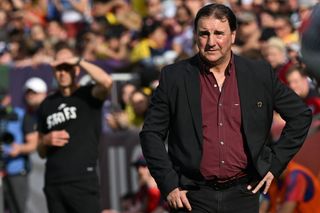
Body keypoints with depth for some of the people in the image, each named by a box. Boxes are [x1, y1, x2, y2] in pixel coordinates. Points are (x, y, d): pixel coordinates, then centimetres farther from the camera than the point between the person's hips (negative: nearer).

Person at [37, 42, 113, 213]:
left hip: (82, 180, -5)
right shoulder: (48, 104, 16)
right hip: (53, 183, 5)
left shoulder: (87, 96, 2)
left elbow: (106, 81, -23)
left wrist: (79, 61, -13)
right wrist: (47, 140, -1)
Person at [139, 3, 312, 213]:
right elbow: (151, 133, 4)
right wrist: (169, 185, -4)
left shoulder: (260, 75, 4)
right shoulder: (174, 77, 1)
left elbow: (301, 115, 13)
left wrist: (275, 164, 8)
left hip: (242, 195, 1)